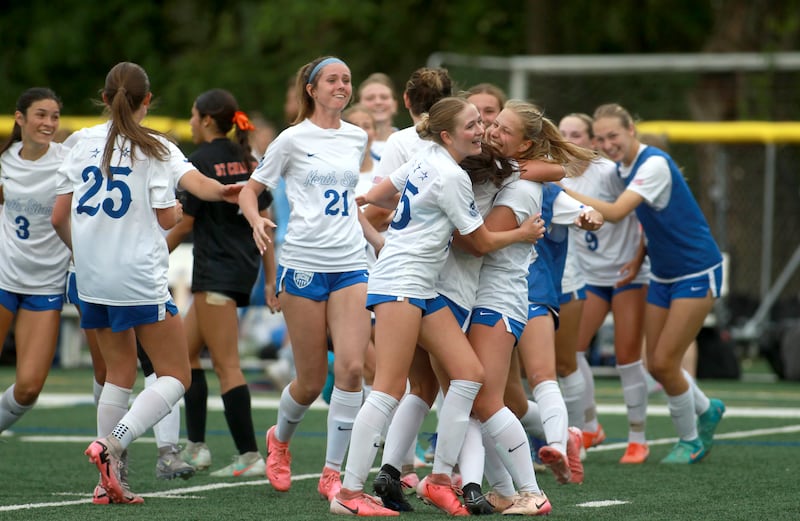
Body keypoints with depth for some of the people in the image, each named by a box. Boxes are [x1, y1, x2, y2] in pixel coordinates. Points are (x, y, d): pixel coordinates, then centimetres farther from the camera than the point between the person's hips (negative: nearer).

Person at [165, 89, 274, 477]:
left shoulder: (202, 161, -11)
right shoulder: (248, 160, 11)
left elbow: (184, 224, -8)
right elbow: (263, 223, 11)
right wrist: (271, 278, 14)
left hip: (216, 270, -9)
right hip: (244, 267, 9)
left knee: (226, 365, -7)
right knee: (185, 349, 17)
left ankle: (250, 456, -11)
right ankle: (195, 447, 15)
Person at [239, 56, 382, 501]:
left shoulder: (357, 138, 13)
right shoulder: (294, 139, -1)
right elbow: (251, 189, 5)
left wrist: (382, 242, 22)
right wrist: (256, 221, -15)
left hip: (351, 265, 4)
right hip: (304, 264, -4)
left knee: (351, 367, -14)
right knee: (311, 381, 1)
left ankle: (333, 473, -6)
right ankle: (280, 439, 33)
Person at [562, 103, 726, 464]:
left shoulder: (655, 164, -24)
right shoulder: (622, 169, 2)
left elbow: (615, 213, -34)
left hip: (697, 274, -8)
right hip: (662, 276, 8)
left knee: (664, 363, -7)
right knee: (656, 365, 7)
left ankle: (690, 440, 15)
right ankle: (707, 411, 34)